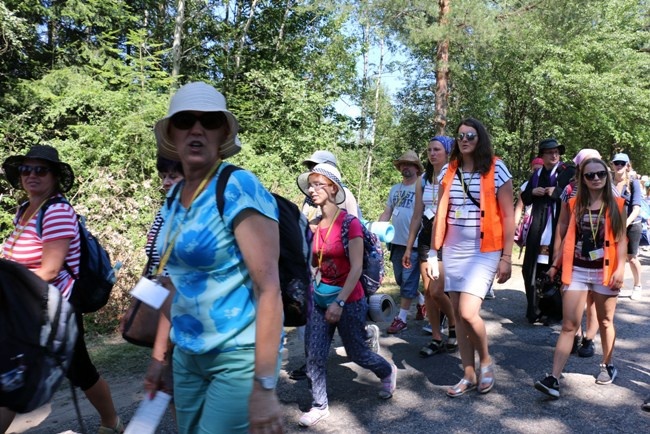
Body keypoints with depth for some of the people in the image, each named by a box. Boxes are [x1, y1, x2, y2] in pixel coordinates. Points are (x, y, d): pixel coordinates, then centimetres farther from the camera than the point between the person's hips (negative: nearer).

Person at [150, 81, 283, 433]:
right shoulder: (173, 199, 5)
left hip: (239, 357, -7)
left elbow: (268, 287, -21)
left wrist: (264, 387, -22)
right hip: (186, 356, 7)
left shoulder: (239, 189, -17)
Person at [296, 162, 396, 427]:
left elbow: (356, 269, -19)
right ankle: (319, 406, 21)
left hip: (349, 301, -5)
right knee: (314, 356, 3)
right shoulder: (314, 226, 0)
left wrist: (340, 302, -24)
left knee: (356, 353, 13)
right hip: (319, 300, 5)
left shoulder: (349, 223, -16)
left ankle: (388, 372, 43)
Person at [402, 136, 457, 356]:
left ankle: (455, 326, 16)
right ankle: (436, 338, 18)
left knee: (436, 291, -11)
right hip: (426, 237, 6)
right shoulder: (423, 180, 13)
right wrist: (408, 247, 12)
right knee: (427, 292, 6)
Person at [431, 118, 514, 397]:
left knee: (468, 312, -15)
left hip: (484, 251, -4)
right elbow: (440, 215, 10)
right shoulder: (448, 171, 8)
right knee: (458, 314, 7)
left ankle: (486, 360, 14)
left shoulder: (496, 169, -3)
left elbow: (508, 216, -4)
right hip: (453, 251, 5)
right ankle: (469, 375, 22)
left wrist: (506, 257, -8)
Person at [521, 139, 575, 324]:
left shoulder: (569, 172, -1)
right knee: (530, 270, 5)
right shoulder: (537, 175, 16)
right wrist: (532, 192, 1)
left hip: (560, 231, -5)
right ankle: (534, 310, 16)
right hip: (538, 231, 5)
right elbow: (525, 199, 20)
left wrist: (557, 192, -16)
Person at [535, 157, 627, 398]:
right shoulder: (574, 204, 5)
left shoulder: (616, 204, 1)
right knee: (569, 325, -3)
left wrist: (620, 268, -10)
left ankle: (607, 365, 37)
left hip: (605, 271, -1)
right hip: (576, 270, 1)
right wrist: (555, 263, 6)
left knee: (605, 322, 15)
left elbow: (621, 239, -1)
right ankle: (554, 378, -6)